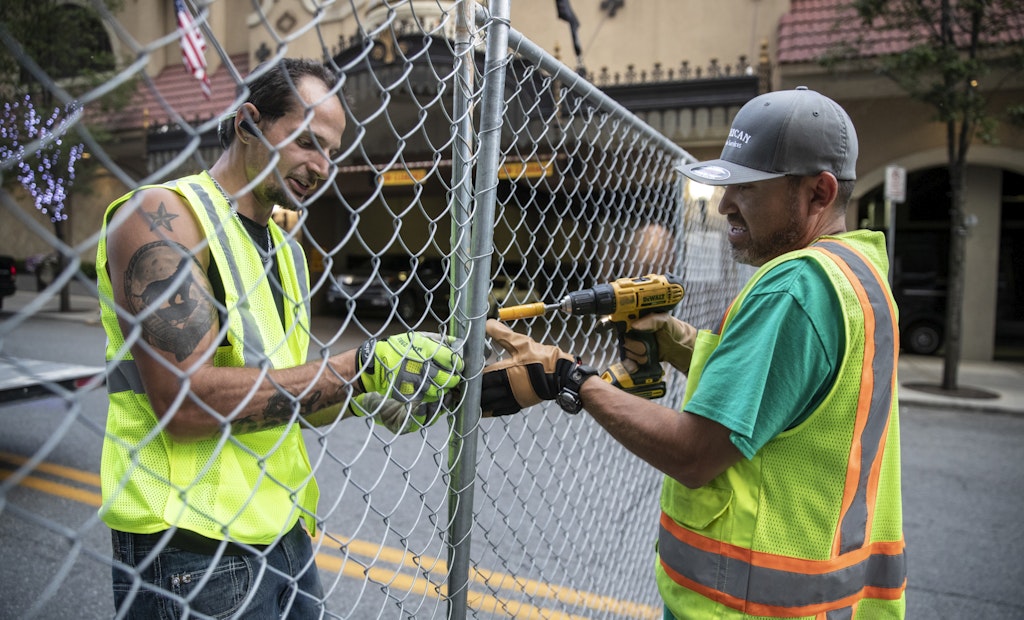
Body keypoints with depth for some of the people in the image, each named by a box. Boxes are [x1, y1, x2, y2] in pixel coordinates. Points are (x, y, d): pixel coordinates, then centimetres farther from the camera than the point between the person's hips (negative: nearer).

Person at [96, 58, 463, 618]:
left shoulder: (288, 250, 12)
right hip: (192, 559, -7)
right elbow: (185, 400, -24)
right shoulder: (162, 214, -12)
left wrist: (365, 397, -4)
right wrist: (364, 365, -22)